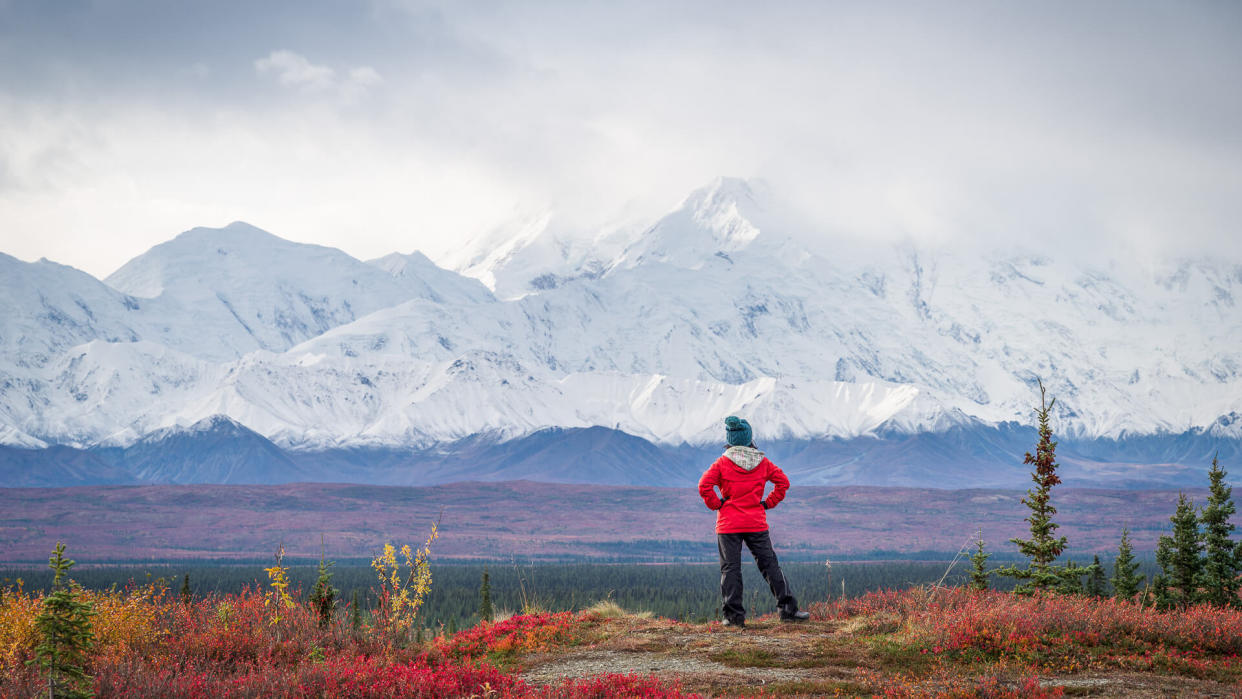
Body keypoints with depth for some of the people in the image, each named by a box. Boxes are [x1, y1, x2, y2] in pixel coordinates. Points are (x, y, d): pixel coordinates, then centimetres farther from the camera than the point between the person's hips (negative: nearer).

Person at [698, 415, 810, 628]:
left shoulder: (722, 463, -4)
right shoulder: (762, 462, 4)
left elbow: (704, 486, -13)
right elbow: (783, 482, 4)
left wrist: (716, 504, 0)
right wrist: (769, 503, 9)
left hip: (729, 524, -2)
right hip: (756, 523, 2)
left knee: (730, 569, 2)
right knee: (769, 565, 8)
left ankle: (734, 615, -2)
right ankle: (788, 608, 6)